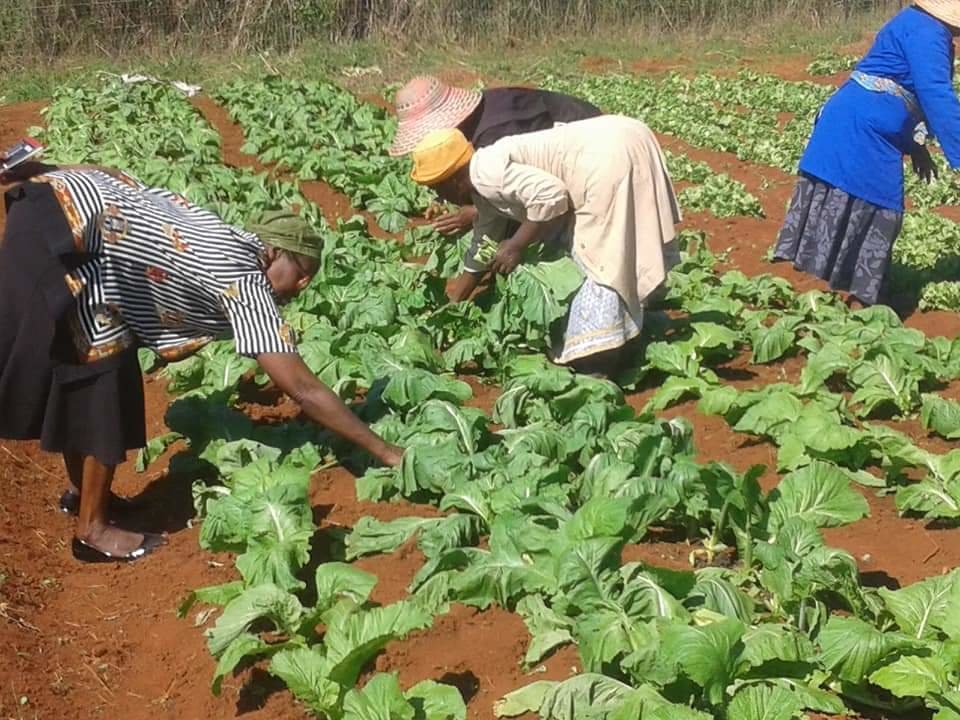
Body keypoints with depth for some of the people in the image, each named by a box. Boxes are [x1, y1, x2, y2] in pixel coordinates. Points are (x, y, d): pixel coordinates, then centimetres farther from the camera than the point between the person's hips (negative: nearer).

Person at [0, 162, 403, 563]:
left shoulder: (233, 247, 14)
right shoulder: (246, 284, -10)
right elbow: (303, 390, -10)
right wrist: (383, 451, -6)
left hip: (50, 200, 10)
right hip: (63, 225, -10)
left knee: (81, 365, 20)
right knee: (101, 370, -1)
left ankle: (83, 492, 37)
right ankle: (93, 529, 9)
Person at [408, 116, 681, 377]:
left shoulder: (486, 173, -10)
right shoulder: (484, 188, 21)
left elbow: (551, 194, -21)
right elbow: (481, 252, 34)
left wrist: (516, 246, -9)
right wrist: (451, 306, 41)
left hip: (612, 157, -10)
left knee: (600, 259, -6)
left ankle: (594, 363, -1)